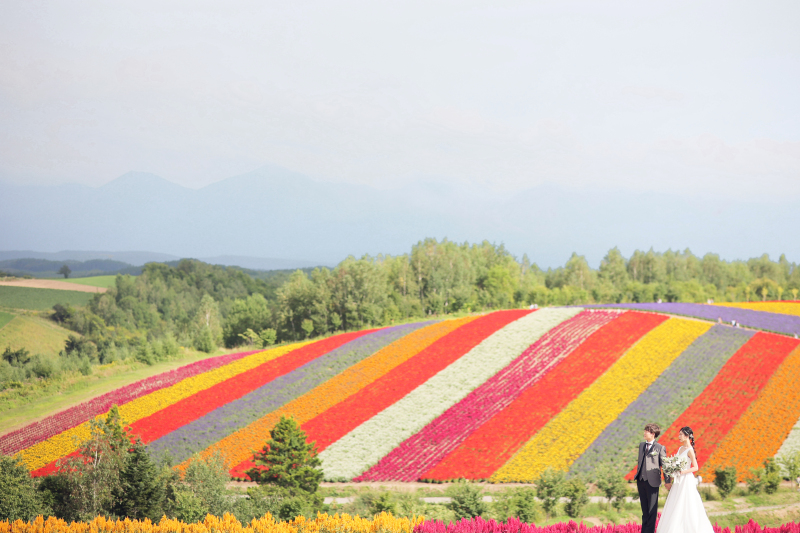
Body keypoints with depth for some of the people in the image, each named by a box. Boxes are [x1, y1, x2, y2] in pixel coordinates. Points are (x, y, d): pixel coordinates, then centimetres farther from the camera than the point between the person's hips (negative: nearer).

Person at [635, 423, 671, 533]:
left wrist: (667, 482, -4)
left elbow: (665, 465, -3)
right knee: (644, 509, 14)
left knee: (652, 509, 1)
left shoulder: (660, 448, -5)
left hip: (652, 481, -6)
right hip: (641, 481, 6)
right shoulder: (641, 445, 13)